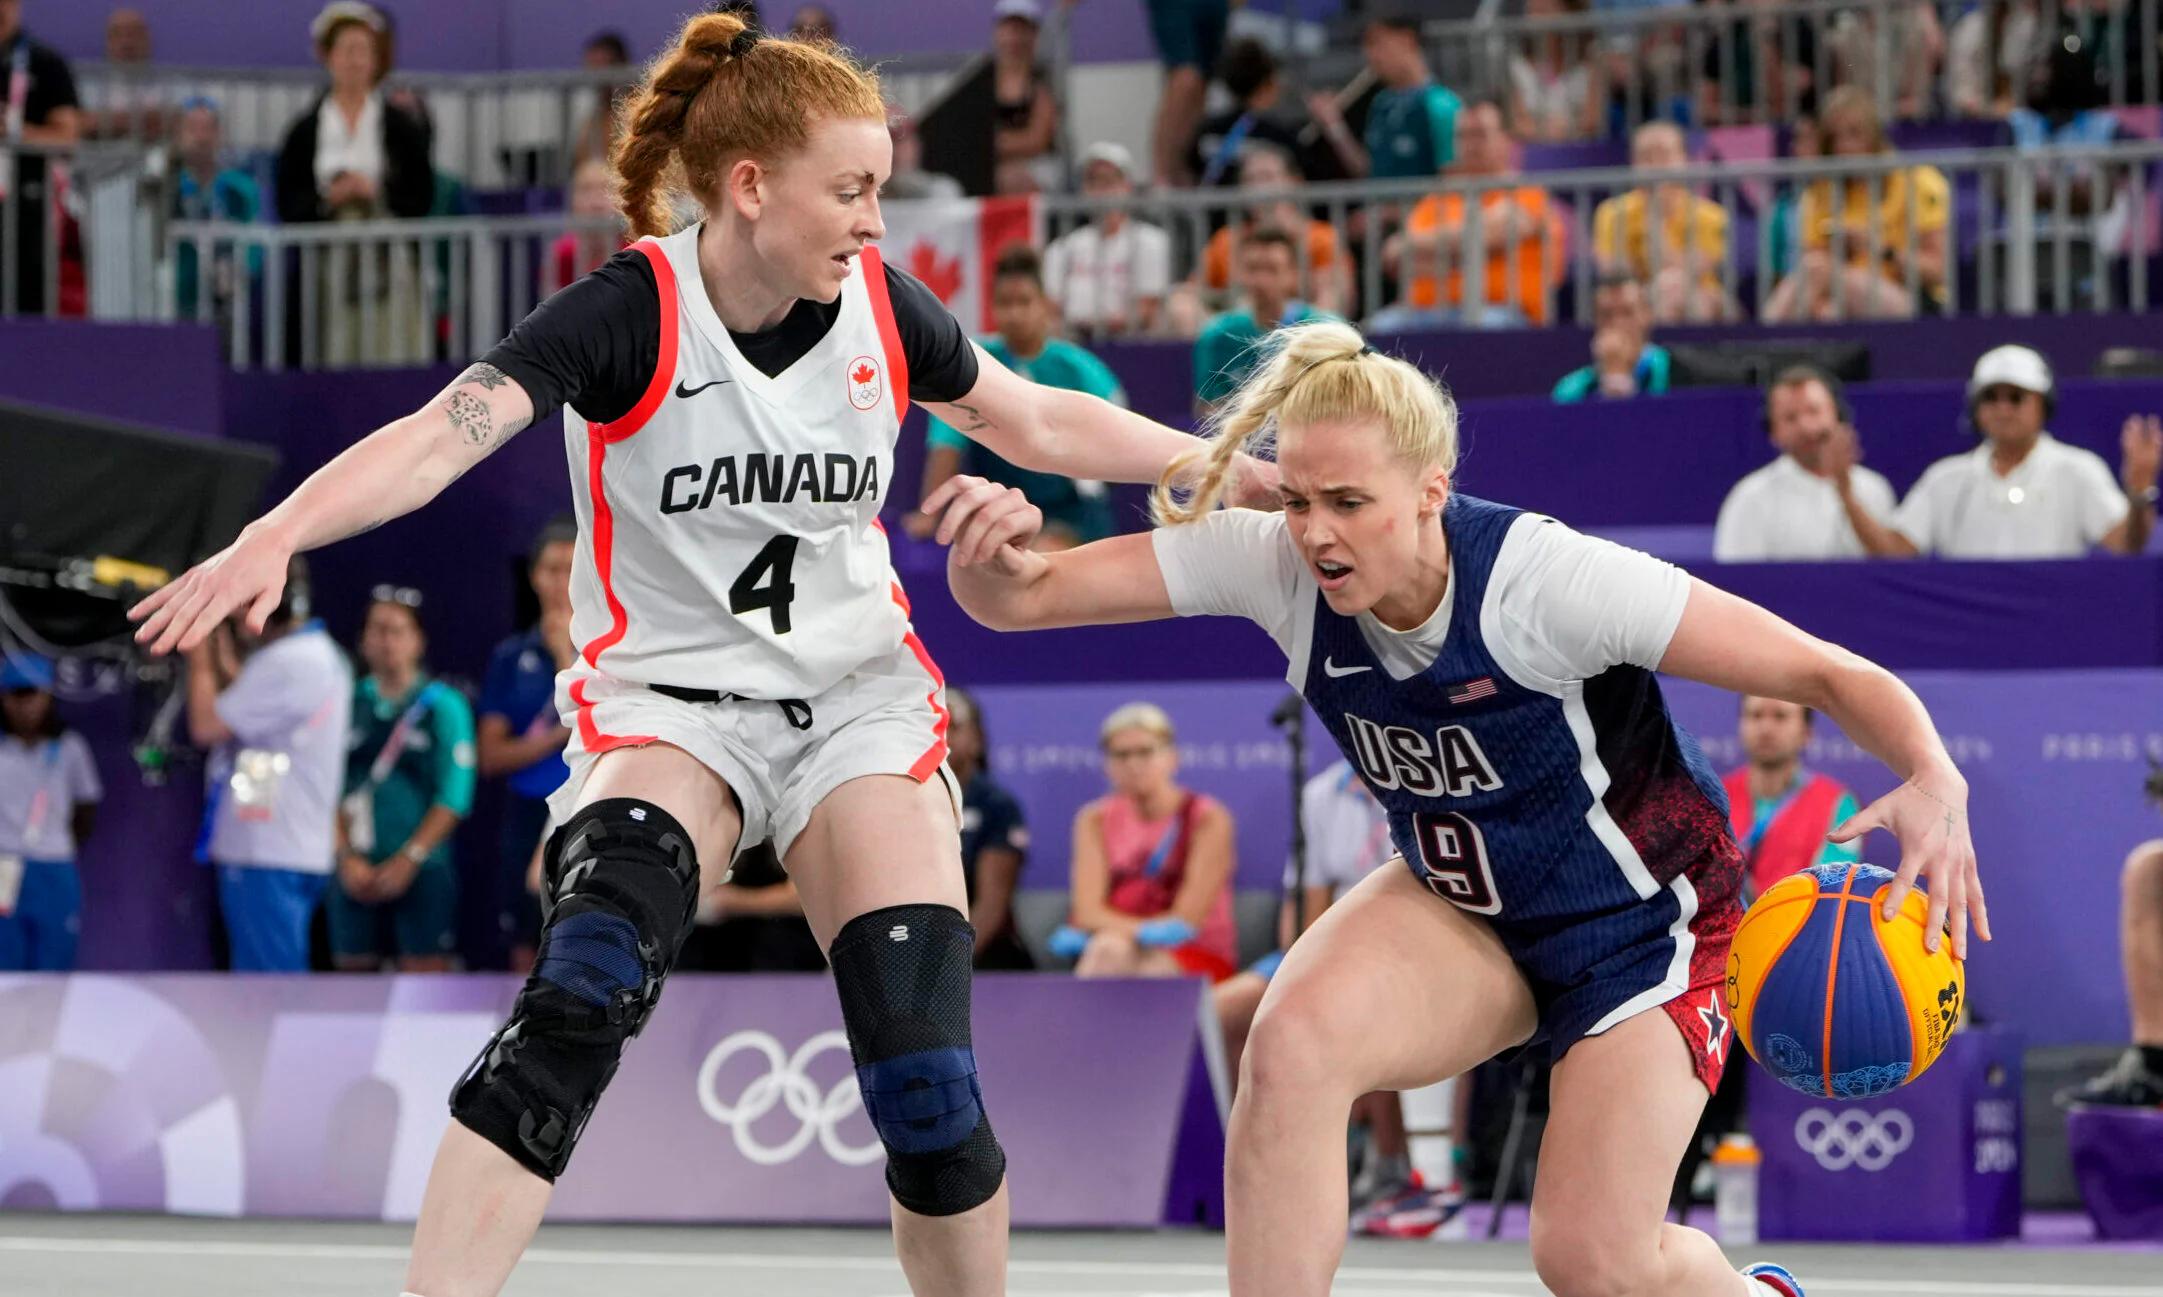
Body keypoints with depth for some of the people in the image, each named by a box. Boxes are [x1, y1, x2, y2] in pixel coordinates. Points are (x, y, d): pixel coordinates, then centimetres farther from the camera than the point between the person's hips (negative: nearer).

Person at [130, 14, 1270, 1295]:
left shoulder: (882, 303, -3)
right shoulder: (631, 313, -17)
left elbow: (1042, 424, 14)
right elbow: (443, 434, -31)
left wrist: (1249, 470, 14)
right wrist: (273, 535, -48)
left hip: (860, 696, 4)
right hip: (669, 698, -3)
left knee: (926, 1080, -10)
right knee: (585, 991, -31)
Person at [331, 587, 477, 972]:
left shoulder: (444, 705, 2)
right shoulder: (348, 705, 11)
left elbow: (454, 798, -4)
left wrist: (409, 859, -11)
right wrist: (348, 858, -6)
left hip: (421, 870, -3)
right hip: (356, 874, 3)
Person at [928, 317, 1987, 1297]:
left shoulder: (1549, 580, -32)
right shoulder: (1272, 564, -19)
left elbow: (1823, 673, -28)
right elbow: (1022, 598, -18)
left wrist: (1934, 786, -47)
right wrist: (989, 553, -43)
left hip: (1642, 918, -4)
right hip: (1461, 905, 4)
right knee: (1292, 1040, -27)